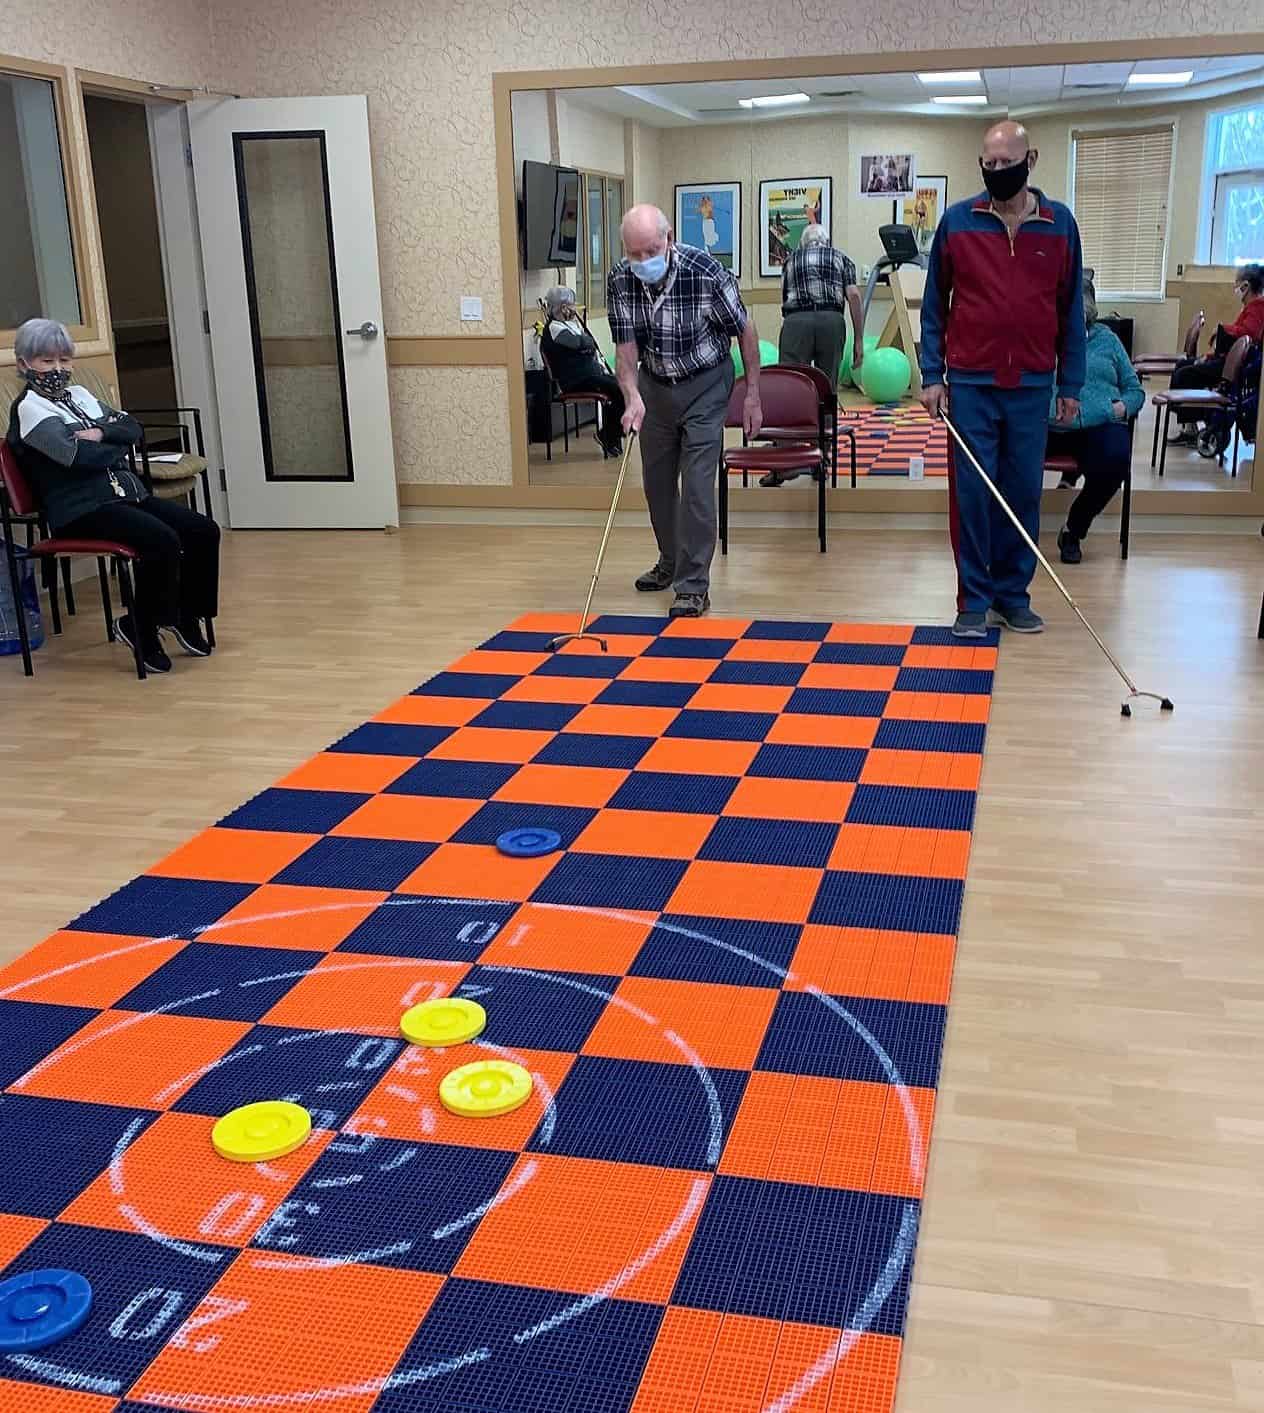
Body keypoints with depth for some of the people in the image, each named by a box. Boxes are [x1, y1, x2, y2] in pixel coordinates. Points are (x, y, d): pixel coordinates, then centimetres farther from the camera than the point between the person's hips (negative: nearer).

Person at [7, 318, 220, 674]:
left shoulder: (79, 395, 20)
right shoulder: (29, 408, -3)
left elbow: (132, 428, 12)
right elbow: (78, 455, -18)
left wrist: (102, 433, -8)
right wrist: (118, 445, -1)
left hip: (126, 493, 8)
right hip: (82, 508, -8)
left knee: (204, 531, -7)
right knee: (163, 541, -29)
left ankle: (185, 616, 10)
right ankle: (140, 627, -9)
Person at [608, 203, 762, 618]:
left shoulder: (706, 271, -26)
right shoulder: (620, 281, -16)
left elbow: (745, 330, -13)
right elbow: (625, 348, -13)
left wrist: (753, 394, -10)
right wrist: (633, 399, -31)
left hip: (704, 384, -4)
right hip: (654, 385, 4)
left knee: (696, 485, -12)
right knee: (657, 481, 13)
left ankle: (693, 586, -8)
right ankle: (670, 563, 33)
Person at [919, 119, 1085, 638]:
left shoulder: (1060, 223, 4)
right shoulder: (956, 220, 1)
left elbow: (1070, 309, 8)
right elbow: (934, 304, 4)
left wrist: (1071, 384, 6)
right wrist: (931, 375, -3)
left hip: (1033, 385, 1)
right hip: (971, 383, -1)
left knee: (1023, 493, 6)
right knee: (971, 492, 0)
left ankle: (1013, 594, 18)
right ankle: (974, 599, 9)